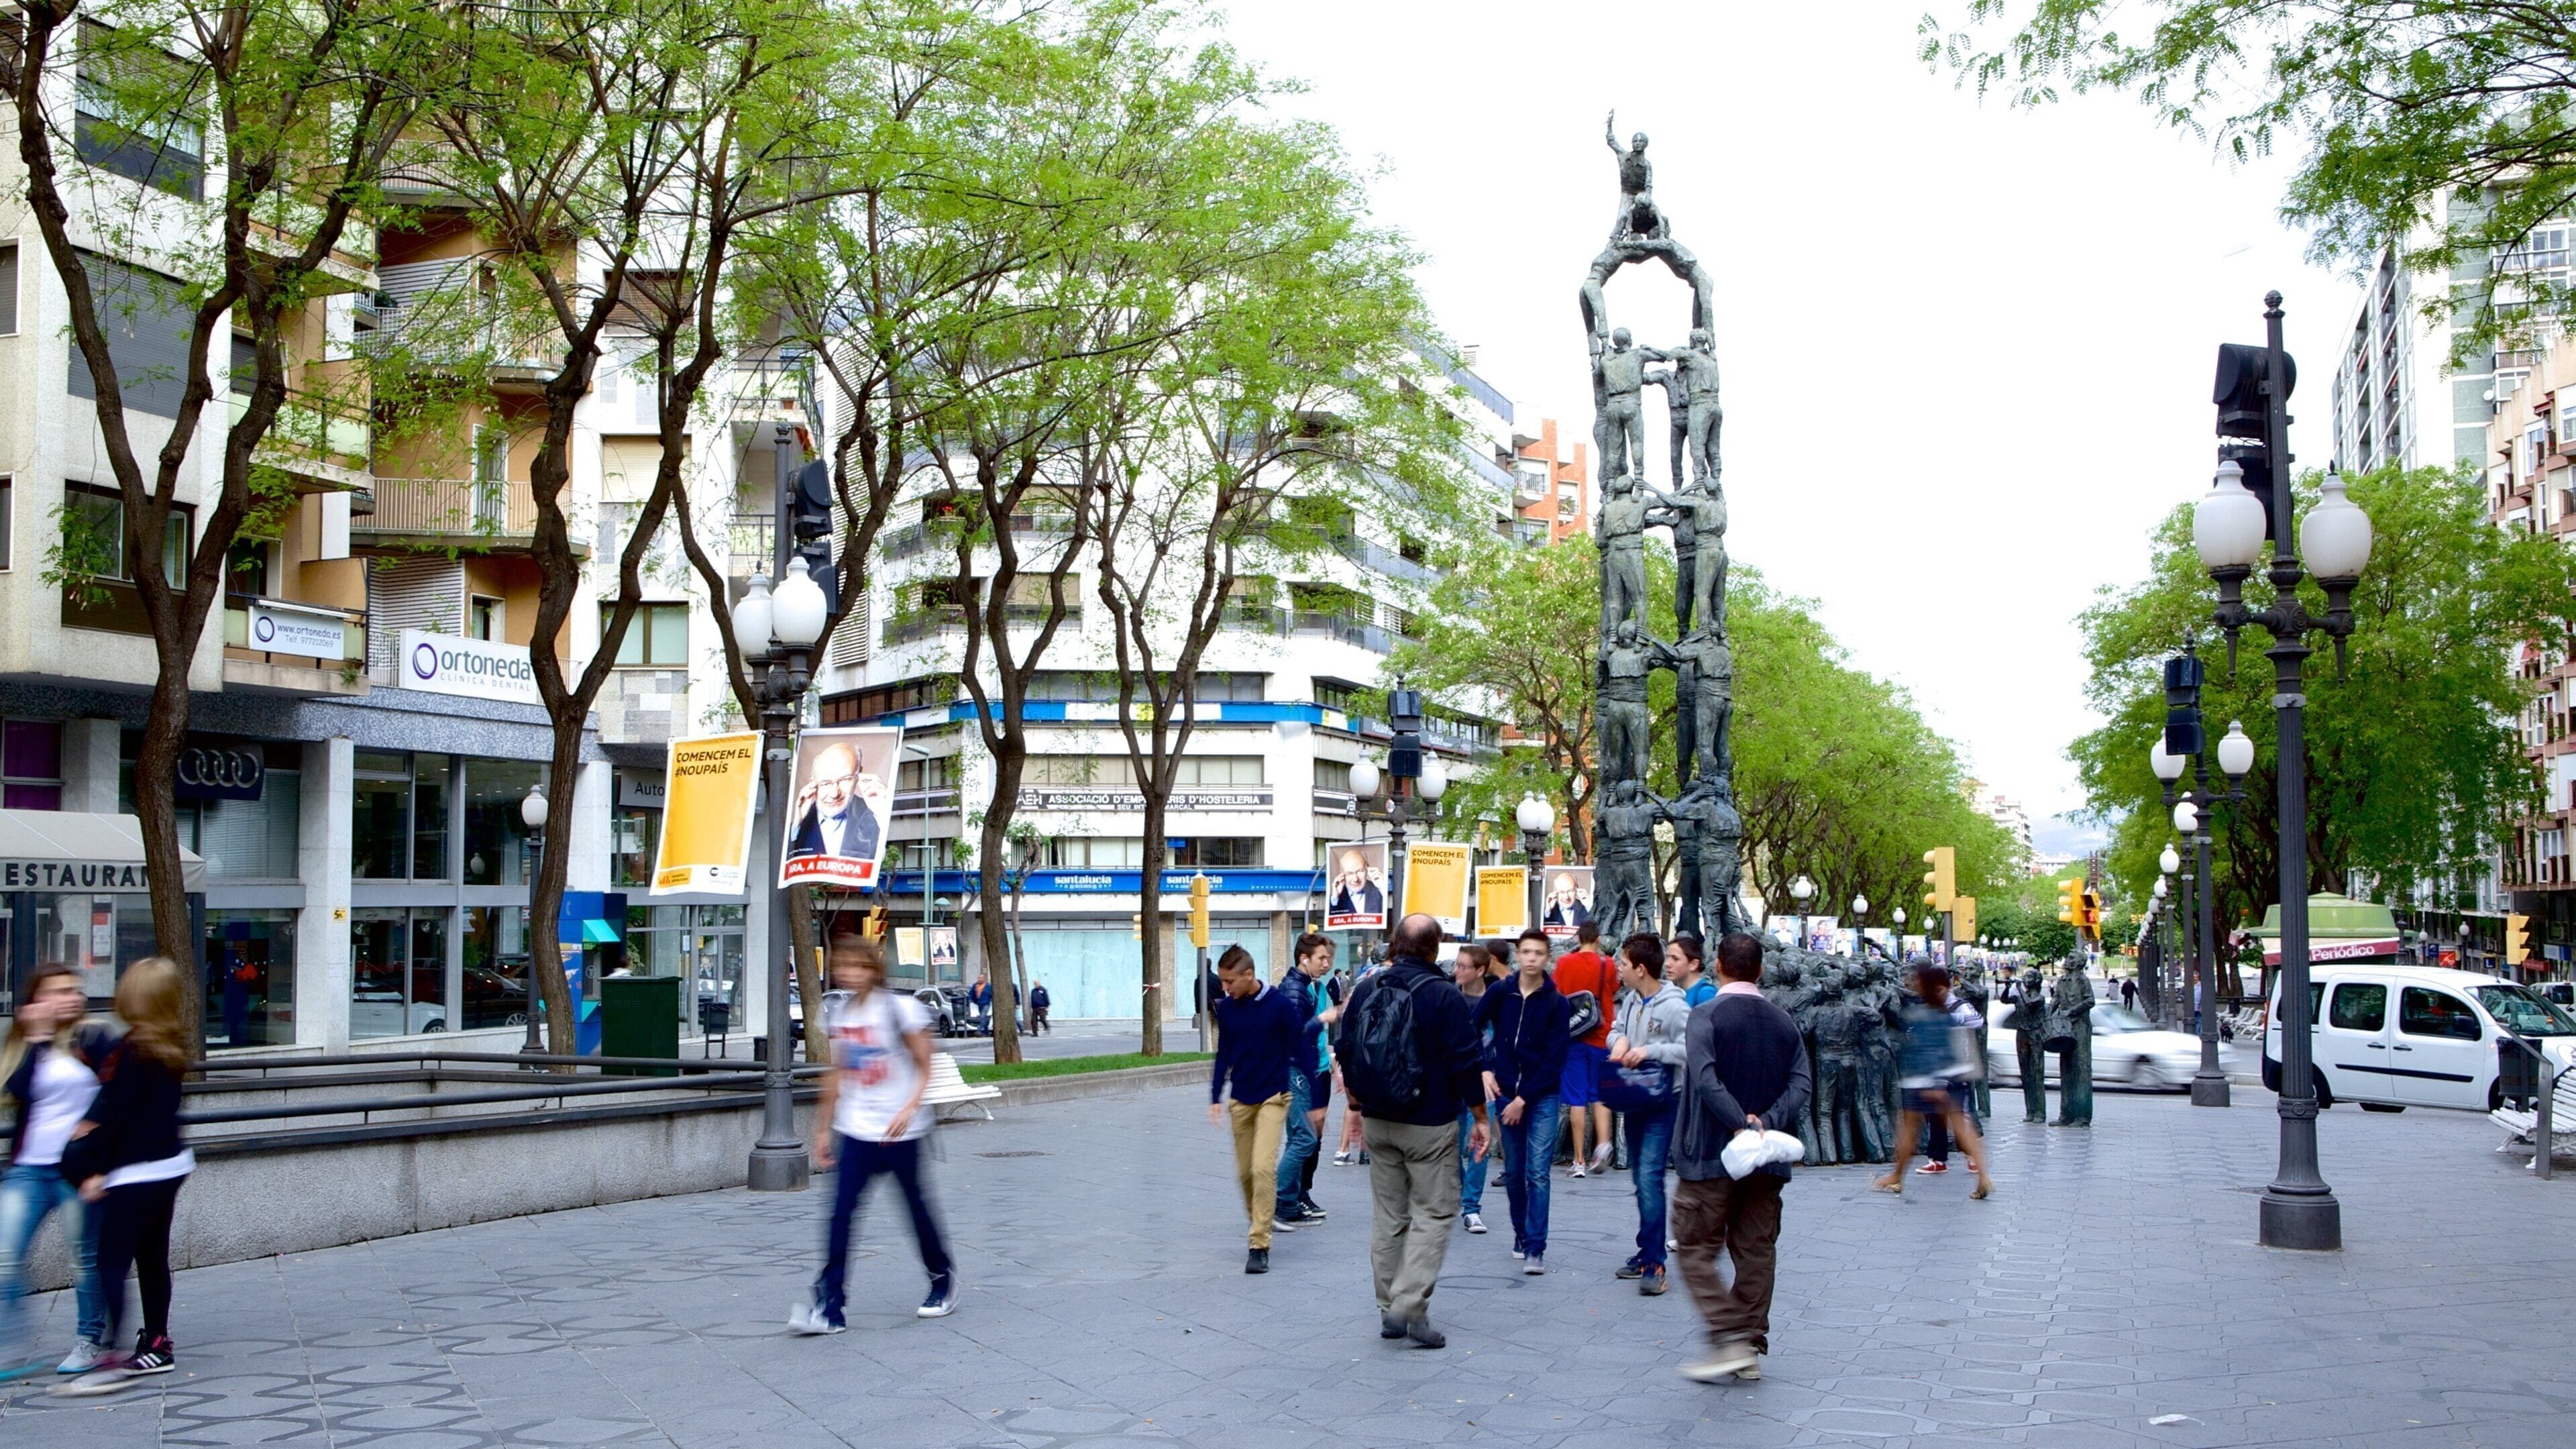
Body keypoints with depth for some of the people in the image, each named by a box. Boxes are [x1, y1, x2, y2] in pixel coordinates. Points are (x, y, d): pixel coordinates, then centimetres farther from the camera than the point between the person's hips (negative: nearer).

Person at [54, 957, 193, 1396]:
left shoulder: (132, 1051, -18)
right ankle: (157, 1344, 24)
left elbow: (116, 1115, -16)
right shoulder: (170, 1049, 7)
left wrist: (97, 1171, -10)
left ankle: (110, 1357, -12)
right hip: (171, 1165, 9)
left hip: (136, 1173, -9)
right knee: (152, 1256, 16)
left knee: (111, 1261, -8)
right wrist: (95, 1125, 5)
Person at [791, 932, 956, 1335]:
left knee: (916, 1204, 8)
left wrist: (909, 1108, -20)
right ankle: (828, 1307, -8)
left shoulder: (900, 1008, -11)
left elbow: (924, 1068, -5)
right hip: (855, 1131, 4)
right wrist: (823, 1129, 15)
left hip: (899, 1131, -4)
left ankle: (943, 1280, 31)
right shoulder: (835, 1011, 5)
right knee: (841, 1212, -6)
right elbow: (837, 1073, 14)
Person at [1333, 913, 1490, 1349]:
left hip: (1378, 1122, 5)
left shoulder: (1366, 988, 2)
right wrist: (1480, 1118, -2)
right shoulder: (1443, 995, -13)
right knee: (1434, 1213, 2)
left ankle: (1389, 1311, 17)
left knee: (1387, 1215, 12)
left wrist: (1358, 1100, 24)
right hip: (1430, 1125, -5)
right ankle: (1410, 1307, -8)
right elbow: (1465, 1063, -12)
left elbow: (1343, 1049, 10)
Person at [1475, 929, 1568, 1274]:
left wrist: (1524, 1099, -11)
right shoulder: (1500, 993, -1)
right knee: (1513, 1171, 11)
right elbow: (1472, 1029, 9)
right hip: (1505, 1092, 3)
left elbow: (1555, 1060, -8)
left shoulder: (1556, 1003, -7)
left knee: (1537, 1173, -8)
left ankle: (1535, 1249, -7)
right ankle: (1521, 1234, 26)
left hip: (1543, 1096, -3)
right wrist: (1484, 1069, -1)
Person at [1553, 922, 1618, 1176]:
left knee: (1576, 1098, 1)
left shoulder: (1564, 963, -3)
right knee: (1599, 1096, 13)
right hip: (1601, 1038, 1)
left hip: (1574, 1037, -1)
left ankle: (1580, 1160, -1)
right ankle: (1603, 1143, -10)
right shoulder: (1607, 966, -3)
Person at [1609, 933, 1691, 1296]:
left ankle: (1654, 1263, -15)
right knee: (1640, 1178, 15)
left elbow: (1692, 1049, -23)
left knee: (1650, 1178, -16)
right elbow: (1615, 1030, 18)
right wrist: (1619, 1039, -5)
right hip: (1634, 1100, 8)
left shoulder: (1673, 1006, -16)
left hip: (1663, 1102, -8)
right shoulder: (1631, 999, 8)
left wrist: (1650, 1050, -25)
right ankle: (1646, 1252, 25)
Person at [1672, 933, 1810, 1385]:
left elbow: (1705, 1079, -22)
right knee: (1756, 1252, 11)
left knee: (1697, 1250, 2)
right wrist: (1766, 1123, -12)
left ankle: (1729, 1340, -9)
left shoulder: (1705, 1016, -9)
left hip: (1710, 1156, -5)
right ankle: (1751, 1352, 15)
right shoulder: (1784, 1022, 7)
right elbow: (1799, 1086, -4)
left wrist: (1741, 1124, -20)